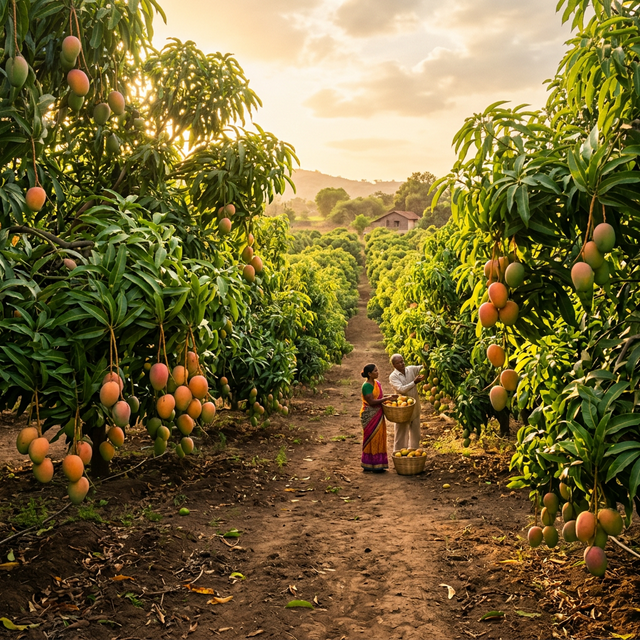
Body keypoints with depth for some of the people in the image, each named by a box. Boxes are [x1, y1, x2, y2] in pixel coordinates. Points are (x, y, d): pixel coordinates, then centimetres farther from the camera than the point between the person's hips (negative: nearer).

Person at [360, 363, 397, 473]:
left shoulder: (377, 383, 10)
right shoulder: (367, 386, -17)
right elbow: (371, 401, -23)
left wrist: (389, 396, 4)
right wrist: (386, 398, -20)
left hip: (378, 416, 9)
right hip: (370, 416, -9)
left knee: (379, 438, 12)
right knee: (371, 439, -2)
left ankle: (377, 464, 20)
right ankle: (369, 465, 6)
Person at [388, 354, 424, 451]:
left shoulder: (411, 369, 2)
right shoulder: (393, 376, -11)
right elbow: (401, 389, -23)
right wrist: (414, 382, -26)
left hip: (415, 407, 5)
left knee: (415, 432, 15)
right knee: (401, 432, 3)